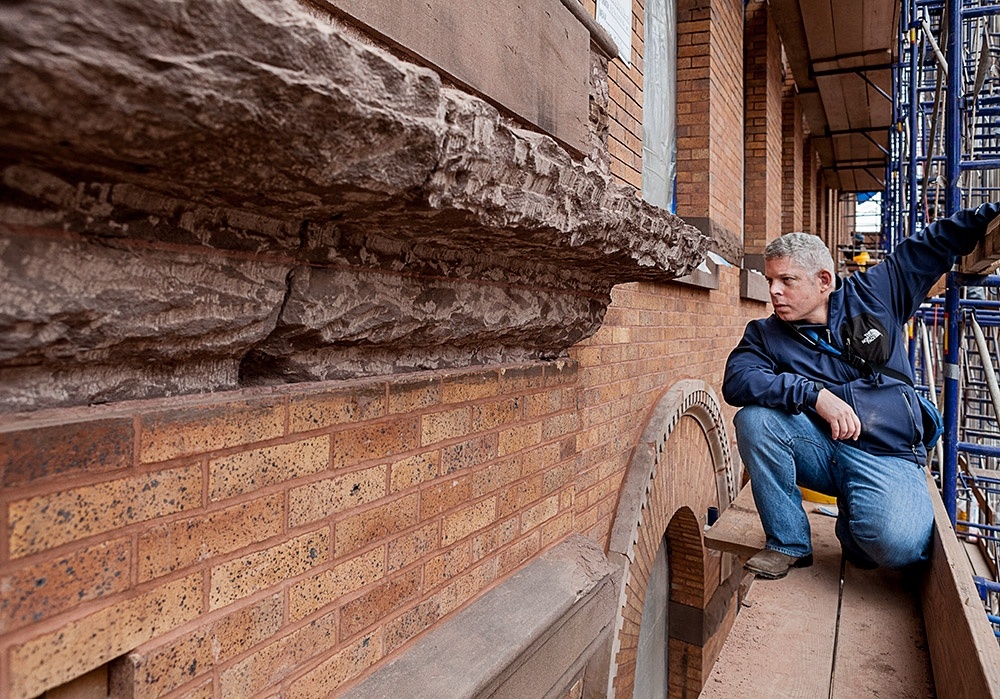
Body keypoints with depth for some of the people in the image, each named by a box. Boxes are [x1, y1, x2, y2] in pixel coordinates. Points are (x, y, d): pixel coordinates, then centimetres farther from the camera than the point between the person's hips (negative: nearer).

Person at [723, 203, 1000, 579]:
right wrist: (814, 394, -27)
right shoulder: (765, 334, 0)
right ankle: (788, 543, -9)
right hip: (820, 452, 2)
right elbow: (736, 380, -19)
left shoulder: (873, 293, 3)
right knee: (754, 418, -27)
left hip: (887, 456, -1)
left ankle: (854, 525, 10)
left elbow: (940, 240, 12)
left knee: (897, 545, -31)